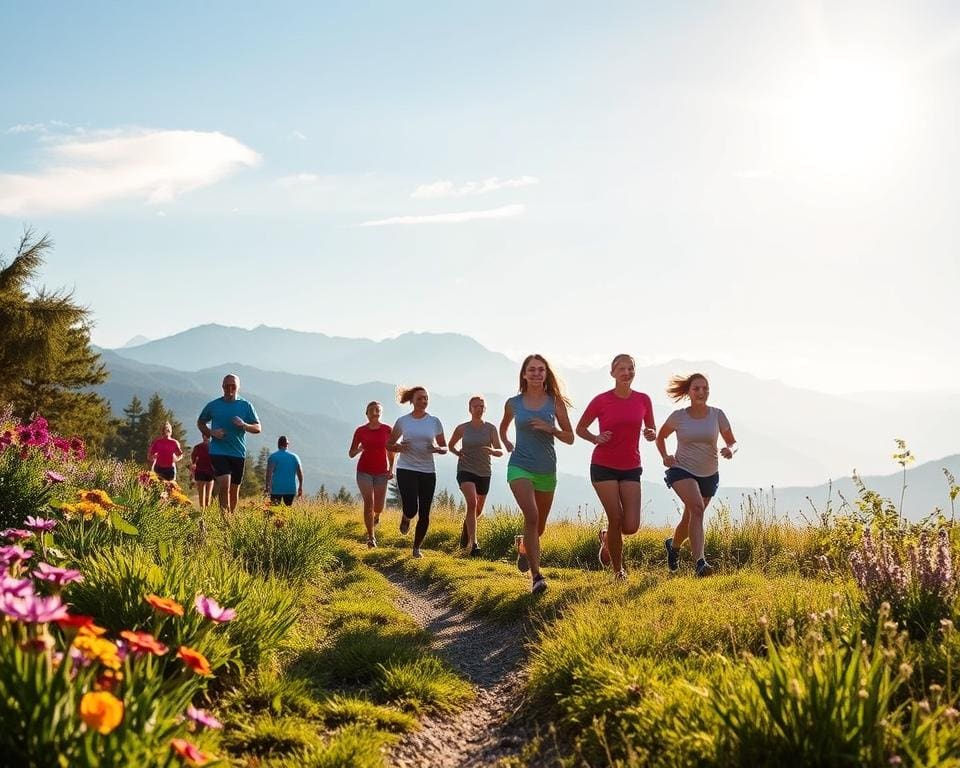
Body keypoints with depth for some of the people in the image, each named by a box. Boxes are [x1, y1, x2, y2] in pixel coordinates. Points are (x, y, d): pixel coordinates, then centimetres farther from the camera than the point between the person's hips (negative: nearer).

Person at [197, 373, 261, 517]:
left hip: (238, 453, 2)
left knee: (234, 489, 9)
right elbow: (200, 423, 17)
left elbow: (258, 428, 5)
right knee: (224, 484, -19)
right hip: (218, 451, -2)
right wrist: (211, 432, -3)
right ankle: (224, 516, -14)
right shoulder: (213, 405, 4)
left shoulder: (246, 406, 4)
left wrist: (244, 425, -15)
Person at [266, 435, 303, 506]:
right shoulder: (294, 456, 10)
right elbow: (300, 473, 7)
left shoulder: (274, 456, -1)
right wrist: (300, 487, 13)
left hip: (277, 488, -3)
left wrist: (267, 485, -15)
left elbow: (269, 471, -13)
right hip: (291, 489, 3)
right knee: (288, 507, 12)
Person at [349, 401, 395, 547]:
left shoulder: (387, 430, 0)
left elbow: (392, 451, 11)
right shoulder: (361, 431, -1)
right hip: (364, 471, -1)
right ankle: (371, 537, -4)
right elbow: (351, 454, 3)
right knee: (368, 503, -10)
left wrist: (391, 469, 1)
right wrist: (359, 449, -18)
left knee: (378, 506, 3)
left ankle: (376, 516, 41)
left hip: (381, 472, 1)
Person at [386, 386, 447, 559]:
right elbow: (389, 445, 11)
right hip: (406, 469, -2)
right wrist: (399, 447, -12)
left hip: (428, 472, 2)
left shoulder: (434, 421, 4)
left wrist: (437, 449, -13)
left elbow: (444, 448, 10)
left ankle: (417, 547, 22)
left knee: (424, 514, 2)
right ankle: (405, 518, 22)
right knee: (411, 510, -17)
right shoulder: (403, 421, 1)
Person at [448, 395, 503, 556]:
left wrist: (493, 451, -28)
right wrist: (457, 453, -3)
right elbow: (451, 445, 17)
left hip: (484, 473, 3)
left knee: (478, 510, 16)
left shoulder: (490, 428, -1)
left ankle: (466, 524, 52)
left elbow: (501, 451, -6)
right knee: (472, 502, -26)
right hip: (465, 470, -3)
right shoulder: (462, 428, 0)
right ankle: (473, 543, -29)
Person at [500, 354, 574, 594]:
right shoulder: (513, 403, 2)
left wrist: (550, 429, -15)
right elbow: (503, 427, 24)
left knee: (539, 525, 15)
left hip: (547, 470, 2)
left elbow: (570, 438, 1)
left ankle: (522, 545, 50)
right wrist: (506, 443, 7)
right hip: (520, 467, -2)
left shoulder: (555, 402, 0)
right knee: (531, 516, -23)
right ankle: (536, 576, -21)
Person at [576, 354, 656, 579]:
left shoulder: (643, 400, 3)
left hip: (631, 469, 3)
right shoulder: (601, 400, -5)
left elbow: (652, 431, 14)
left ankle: (606, 539, 29)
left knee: (631, 526, -6)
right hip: (604, 466, -3)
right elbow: (580, 428, 6)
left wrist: (651, 434, -9)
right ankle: (618, 570, 12)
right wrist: (596, 439, -13)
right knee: (616, 519, -9)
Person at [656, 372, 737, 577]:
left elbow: (733, 442, 3)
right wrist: (665, 456, -6)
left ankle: (673, 545, 49)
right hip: (682, 470, -3)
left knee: (690, 519, 14)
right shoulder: (678, 416, -7)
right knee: (697, 507, -29)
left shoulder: (717, 415, -4)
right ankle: (699, 562, -34)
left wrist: (730, 450, -21)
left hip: (709, 475, 3)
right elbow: (660, 437, 11)